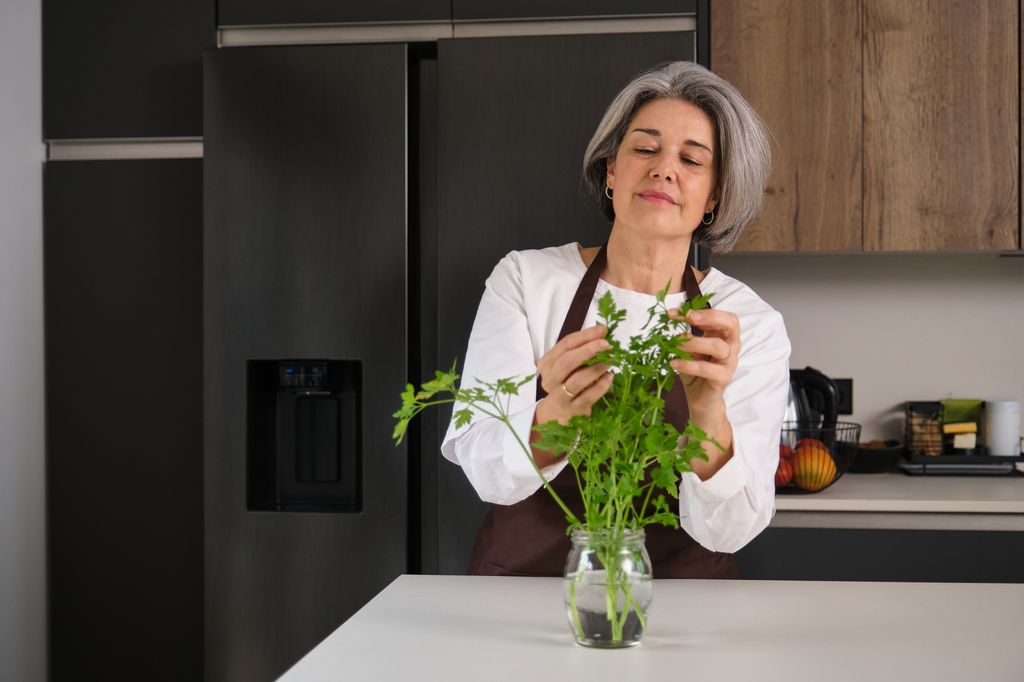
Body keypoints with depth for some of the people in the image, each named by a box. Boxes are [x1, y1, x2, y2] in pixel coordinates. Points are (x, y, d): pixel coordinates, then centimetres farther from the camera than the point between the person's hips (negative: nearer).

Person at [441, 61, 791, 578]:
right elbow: (484, 471, -10)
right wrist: (556, 416, -29)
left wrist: (709, 412, -27)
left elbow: (728, 529, -10)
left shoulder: (751, 324, -1)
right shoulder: (523, 279, -1)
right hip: (523, 577, 0)